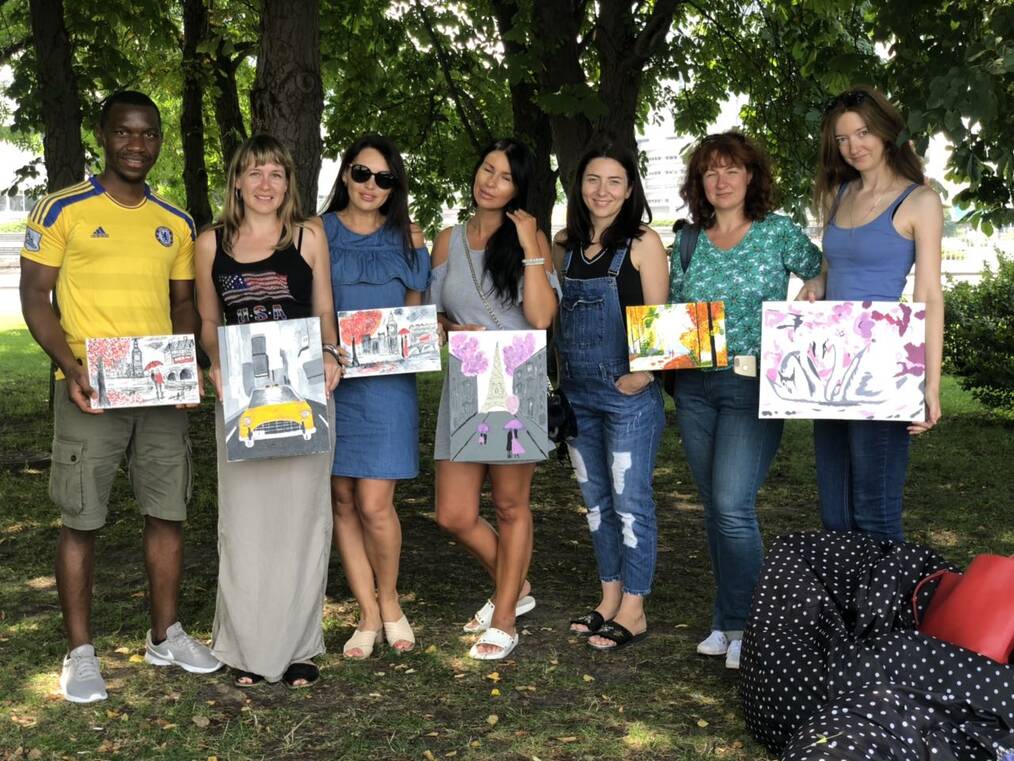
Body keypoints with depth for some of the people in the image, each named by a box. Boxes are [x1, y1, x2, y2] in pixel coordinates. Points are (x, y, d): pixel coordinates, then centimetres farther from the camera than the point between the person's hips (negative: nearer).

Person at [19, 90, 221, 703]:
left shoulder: (176, 224, 13)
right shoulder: (63, 211, 0)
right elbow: (35, 297, -2)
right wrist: (71, 369, -16)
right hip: (90, 391, -4)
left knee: (169, 511, 8)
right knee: (81, 520, 0)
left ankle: (166, 635, 23)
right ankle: (81, 652, 12)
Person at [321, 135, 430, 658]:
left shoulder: (406, 240, 8)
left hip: (386, 383, -1)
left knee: (374, 504, -8)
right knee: (342, 501, 4)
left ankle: (388, 600, 16)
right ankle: (369, 614, 15)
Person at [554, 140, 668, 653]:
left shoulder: (643, 242, -5)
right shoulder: (565, 245, 10)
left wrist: (642, 372, -22)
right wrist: (556, 374, 5)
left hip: (628, 392, -6)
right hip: (576, 393, 6)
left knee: (630, 501, 0)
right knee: (595, 501, 14)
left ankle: (633, 611, 10)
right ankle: (609, 599, 26)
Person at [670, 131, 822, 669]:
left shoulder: (779, 233, -2)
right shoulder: (688, 242, 9)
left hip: (753, 385, -4)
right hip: (694, 387, 5)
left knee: (733, 505, -12)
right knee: (714, 507, 10)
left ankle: (741, 624, 3)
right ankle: (729, 621, 21)